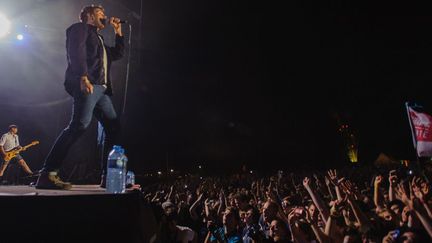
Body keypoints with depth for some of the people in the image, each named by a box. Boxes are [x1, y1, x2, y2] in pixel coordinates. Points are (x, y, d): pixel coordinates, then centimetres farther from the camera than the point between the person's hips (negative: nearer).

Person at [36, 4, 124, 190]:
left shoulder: (98, 39, 34)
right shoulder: (80, 28, 10)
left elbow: (118, 54, 39)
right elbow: (76, 51, -9)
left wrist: (118, 31, 34)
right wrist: (83, 77, -25)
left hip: (101, 88, 9)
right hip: (86, 85, -9)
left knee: (114, 128, 2)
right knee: (80, 124, -24)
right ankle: (48, 175, -19)